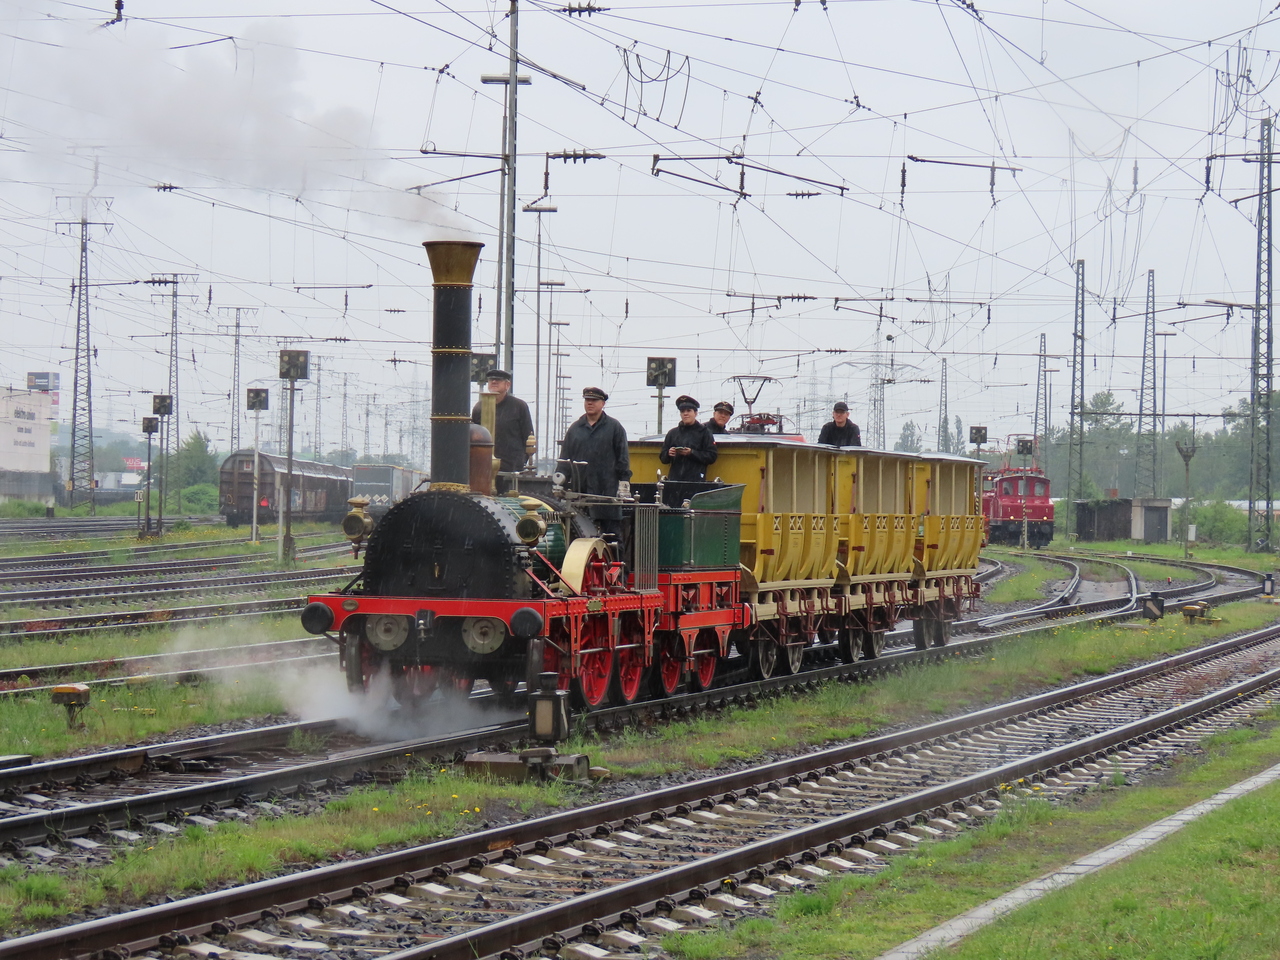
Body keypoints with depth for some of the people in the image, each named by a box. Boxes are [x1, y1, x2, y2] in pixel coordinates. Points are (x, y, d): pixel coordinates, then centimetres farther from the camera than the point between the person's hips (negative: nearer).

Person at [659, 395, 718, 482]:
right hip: (675, 478, 3)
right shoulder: (672, 433, 17)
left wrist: (691, 453, -12)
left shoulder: (704, 432, 7)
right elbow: (662, 457, 17)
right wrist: (668, 454, -6)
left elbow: (712, 457, -1)